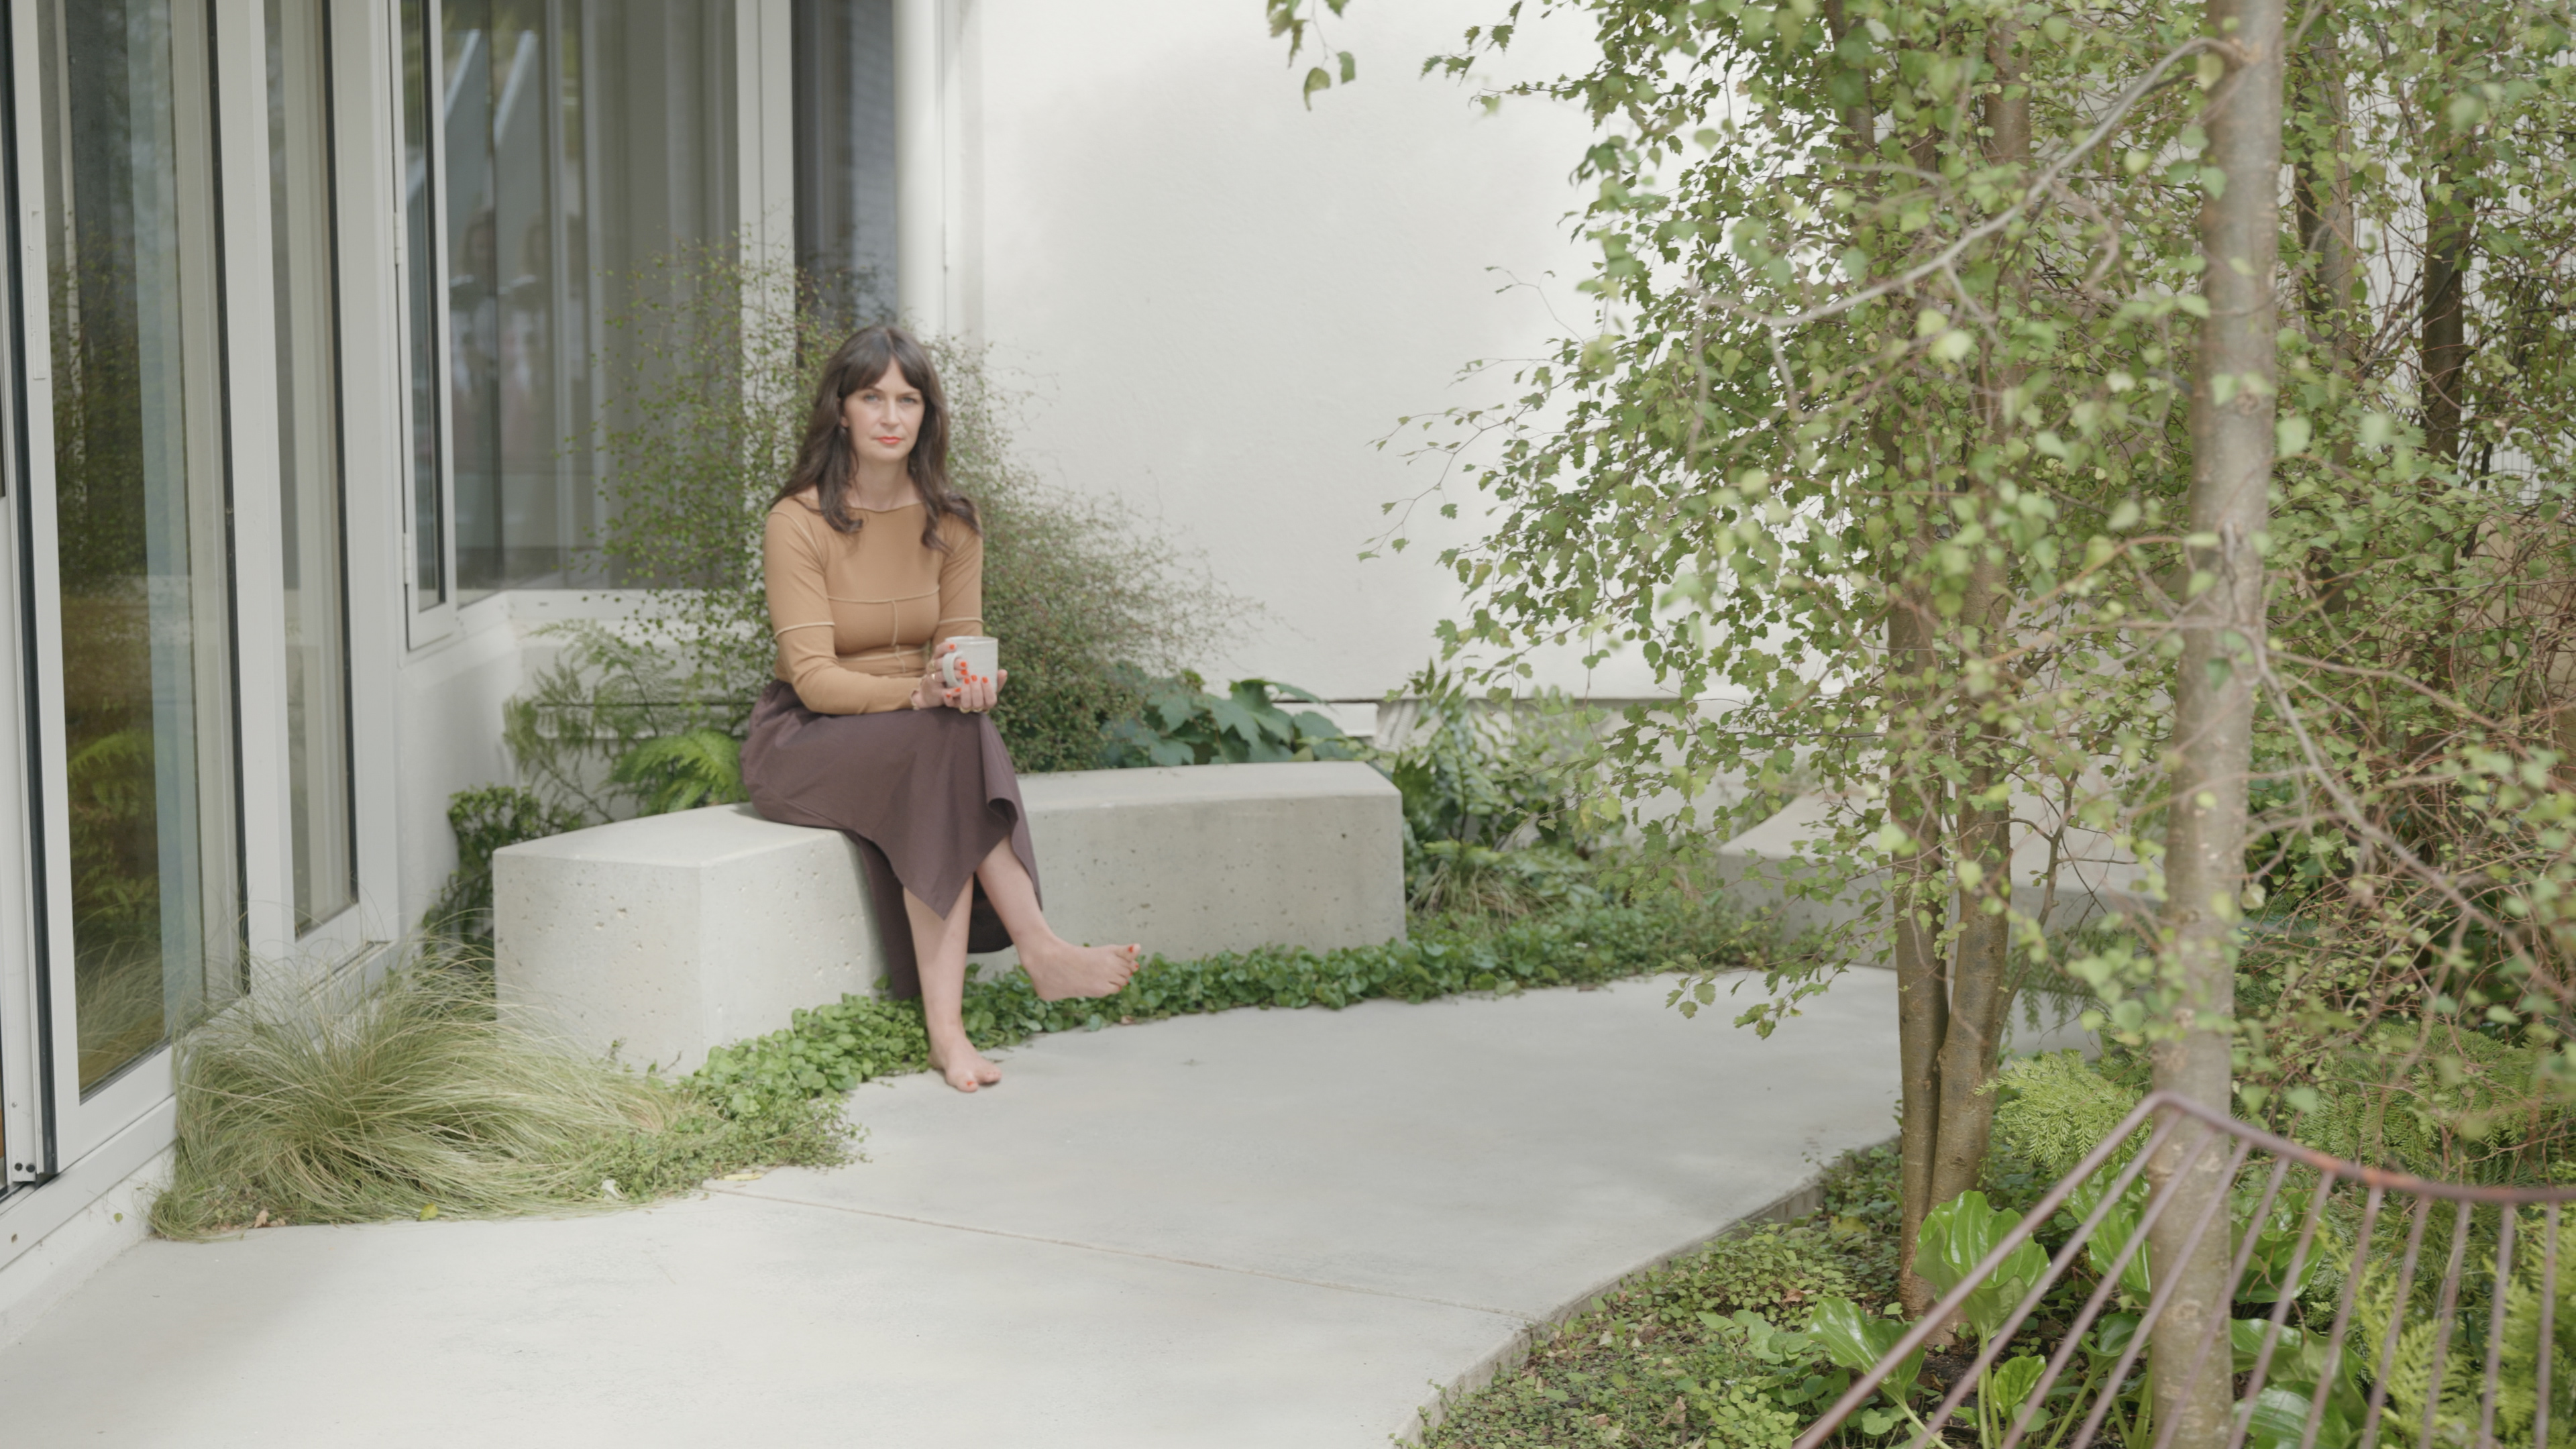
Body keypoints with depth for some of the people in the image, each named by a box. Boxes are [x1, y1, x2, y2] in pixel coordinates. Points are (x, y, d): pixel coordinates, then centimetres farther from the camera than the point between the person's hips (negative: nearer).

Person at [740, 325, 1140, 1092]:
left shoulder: (950, 525, 3)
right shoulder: (797, 524, -12)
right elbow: (814, 679, -18)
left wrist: (970, 679, -25)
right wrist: (920, 692, -33)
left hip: (922, 740, 4)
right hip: (804, 742, -3)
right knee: (945, 744, -34)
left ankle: (946, 1027, -40)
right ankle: (1038, 949, -35)